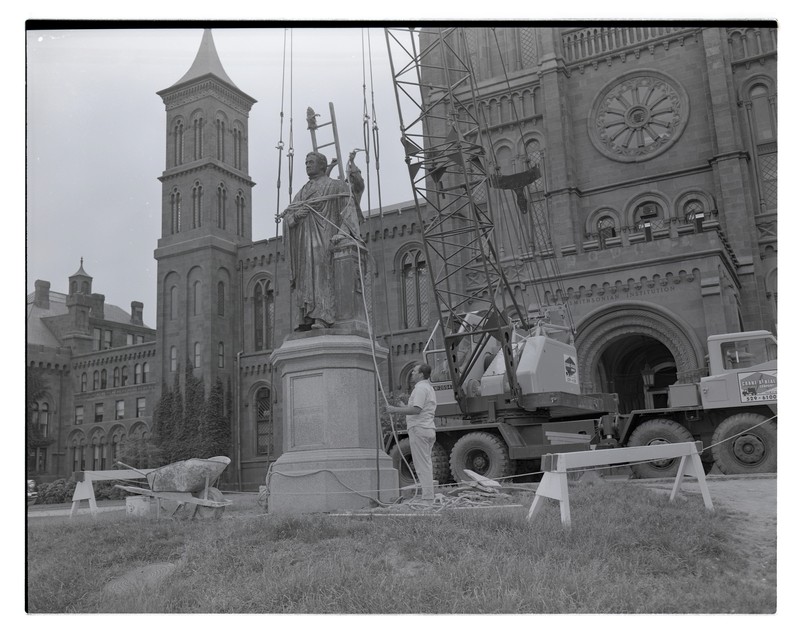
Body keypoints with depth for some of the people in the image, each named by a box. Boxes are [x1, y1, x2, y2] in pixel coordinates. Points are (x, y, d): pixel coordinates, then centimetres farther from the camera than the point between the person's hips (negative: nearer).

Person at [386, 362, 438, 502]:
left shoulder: (420, 388, -11)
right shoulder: (429, 388, 23)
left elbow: (416, 409, -22)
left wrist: (396, 410, -17)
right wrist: (404, 407, 20)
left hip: (419, 428, -10)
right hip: (429, 428, 11)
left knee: (422, 465, -9)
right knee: (426, 464, 13)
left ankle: (427, 497, -9)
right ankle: (429, 497, 15)